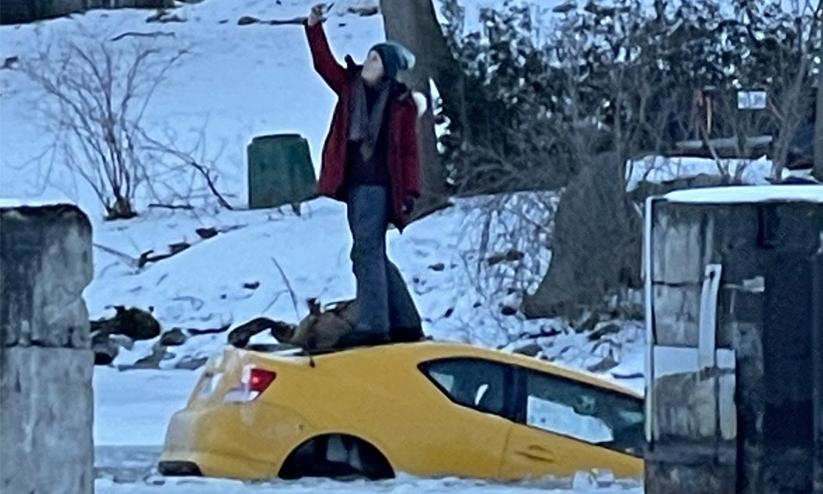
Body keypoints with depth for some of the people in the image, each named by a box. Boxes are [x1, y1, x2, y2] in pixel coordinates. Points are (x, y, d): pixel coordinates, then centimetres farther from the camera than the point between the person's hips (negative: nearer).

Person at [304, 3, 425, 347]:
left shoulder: (401, 103, -5)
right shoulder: (351, 86, 11)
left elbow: (409, 150, -5)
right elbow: (324, 64, 8)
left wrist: (410, 191, -9)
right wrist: (314, 28, -4)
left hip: (378, 185, -7)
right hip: (354, 183, 7)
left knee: (367, 252, -14)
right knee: (374, 255, 11)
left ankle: (372, 326, -16)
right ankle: (405, 322, 18)